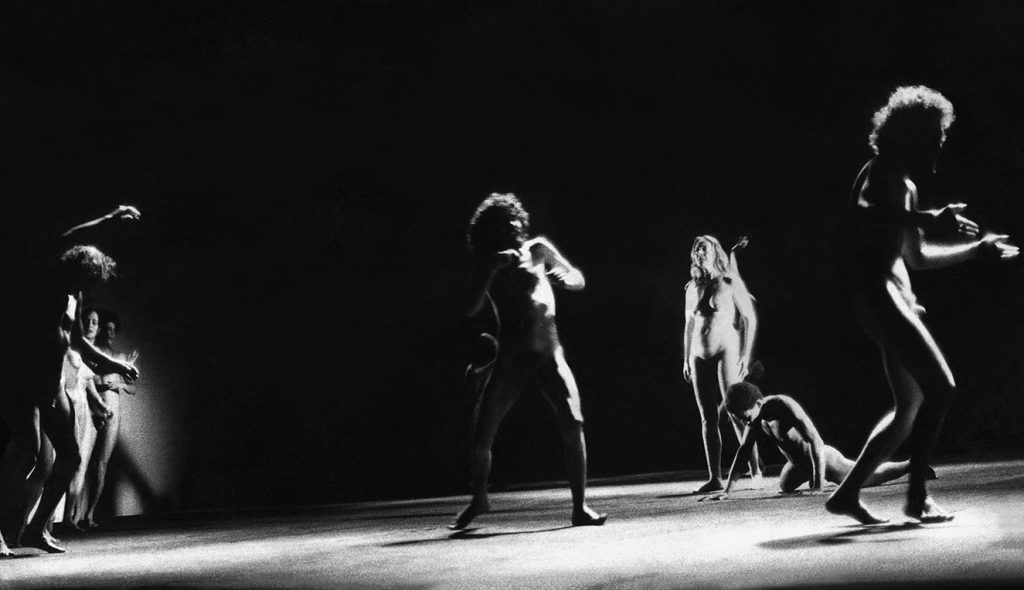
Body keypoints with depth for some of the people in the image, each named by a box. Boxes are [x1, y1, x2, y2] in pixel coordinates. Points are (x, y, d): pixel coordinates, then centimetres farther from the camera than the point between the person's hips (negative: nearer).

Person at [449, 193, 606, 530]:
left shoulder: (538, 249, 5)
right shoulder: (487, 264, 4)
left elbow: (579, 281, 10)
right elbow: (471, 310, -9)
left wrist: (562, 275, -13)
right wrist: (492, 271, -20)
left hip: (549, 354, 0)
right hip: (510, 359, 0)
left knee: (573, 424, -18)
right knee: (481, 436, -1)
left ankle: (580, 507, -11)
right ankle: (479, 500, 24)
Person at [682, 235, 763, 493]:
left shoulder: (729, 283, -1)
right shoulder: (692, 288, 13)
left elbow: (750, 318, -2)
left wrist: (746, 354, -10)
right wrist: (686, 359, 17)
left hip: (727, 352, -5)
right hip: (699, 356, 5)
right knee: (707, 418, 2)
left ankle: (756, 471, -9)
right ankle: (714, 478, 4)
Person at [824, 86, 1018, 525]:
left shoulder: (905, 183, 25)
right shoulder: (883, 174, -4)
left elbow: (916, 256, 32)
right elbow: (867, 211, -28)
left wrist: (979, 249, 35)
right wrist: (928, 221, -32)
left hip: (894, 295, 10)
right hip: (879, 292, -10)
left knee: (911, 406, 9)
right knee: (940, 386, -15)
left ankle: (848, 493, 11)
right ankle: (917, 496, -11)